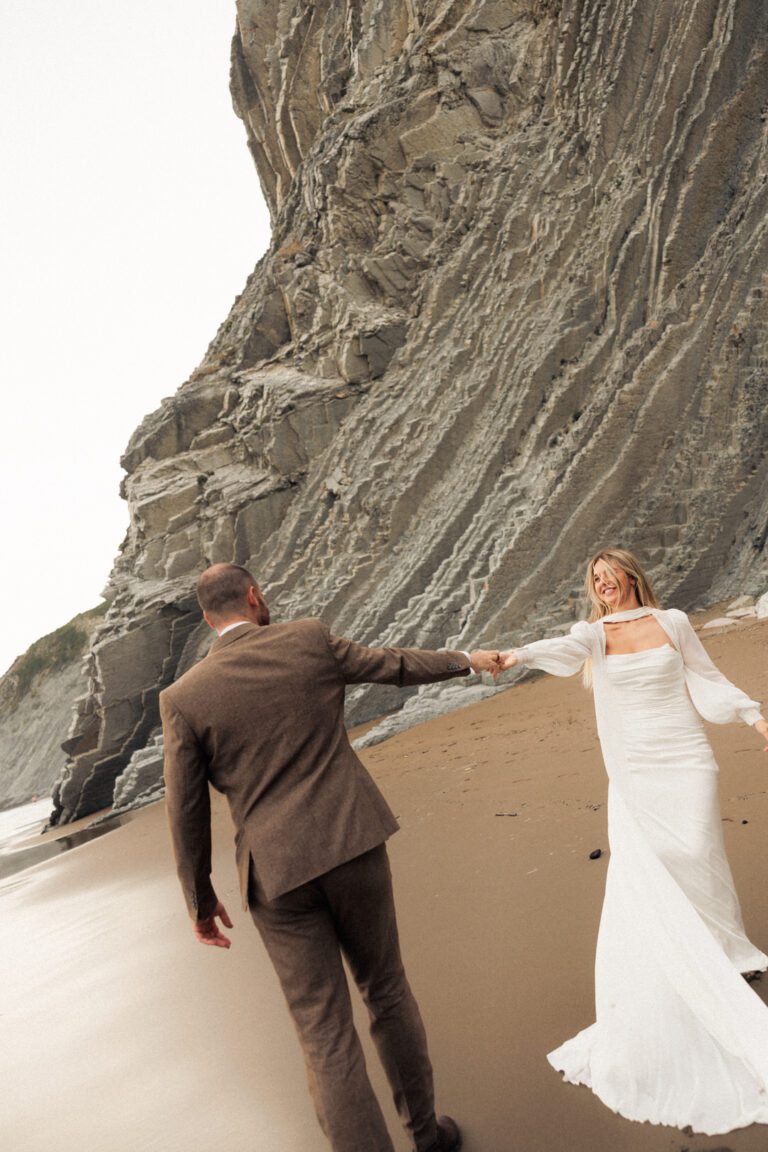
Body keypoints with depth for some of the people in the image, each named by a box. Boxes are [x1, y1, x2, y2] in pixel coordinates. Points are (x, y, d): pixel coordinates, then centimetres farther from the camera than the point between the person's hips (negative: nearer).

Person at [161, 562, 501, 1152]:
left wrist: (200, 897, 12)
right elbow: (395, 664, 10)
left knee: (327, 1037, 10)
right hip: (353, 844, 2)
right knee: (387, 991, 23)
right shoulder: (310, 639, -3)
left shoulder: (183, 697, -5)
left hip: (278, 873, -1)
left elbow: (187, 811, -1)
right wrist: (467, 659, 27)